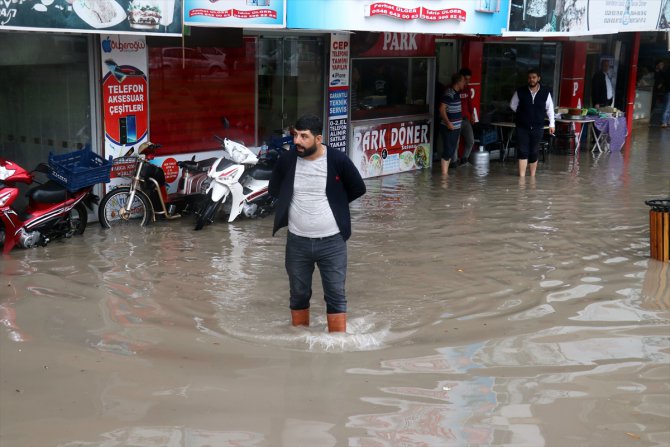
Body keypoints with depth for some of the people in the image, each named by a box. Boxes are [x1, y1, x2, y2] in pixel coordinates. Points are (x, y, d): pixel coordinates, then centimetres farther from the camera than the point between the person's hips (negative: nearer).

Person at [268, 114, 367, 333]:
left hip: (332, 242, -2)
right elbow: (274, 190, 12)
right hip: (297, 242, 2)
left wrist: (335, 202, 6)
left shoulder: (338, 160, -12)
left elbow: (358, 189, 3)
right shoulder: (286, 161, -6)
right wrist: (294, 200, 6)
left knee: (336, 296, 4)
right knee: (299, 295, 15)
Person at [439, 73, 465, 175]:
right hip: (449, 128, -10)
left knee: (451, 151, 15)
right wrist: (448, 123, -29)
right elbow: (442, 109, -23)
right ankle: (444, 174, -4)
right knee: (447, 151, -7)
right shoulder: (449, 93, -17)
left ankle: (446, 173, 23)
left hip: (455, 127, 10)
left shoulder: (456, 93, 13)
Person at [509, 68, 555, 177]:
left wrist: (552, 123, 8)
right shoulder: (520, 91, -4)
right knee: (522, 152, -7)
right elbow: (512, 105, 11)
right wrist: (522, 113, 6)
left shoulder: (545, 92, -1)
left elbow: (549, 109, 8)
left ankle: (532, 176, 22)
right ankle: (522, 176, -8)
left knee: (534, 152, 9)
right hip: (522, 127, -1)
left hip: (538, 127, 1)